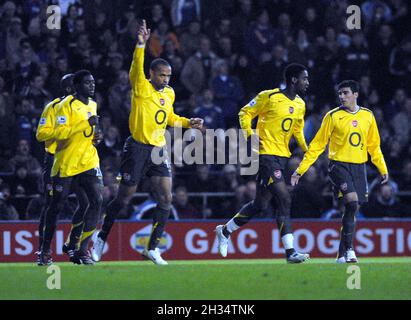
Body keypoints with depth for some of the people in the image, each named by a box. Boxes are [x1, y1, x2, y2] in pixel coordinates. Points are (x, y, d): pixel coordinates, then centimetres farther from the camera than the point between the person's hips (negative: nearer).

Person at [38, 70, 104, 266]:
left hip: (88, 161, 6)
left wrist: (95, 138, 7)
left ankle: (82, 249, -6)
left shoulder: (92, 105, 13)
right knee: (57, 205, 3)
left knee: (97, 200, -11)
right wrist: (86, 123, -24)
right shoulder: (66, 105, -11)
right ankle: (45, 250, 17)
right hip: (66, 163, -6)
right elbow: (59, 133, -21)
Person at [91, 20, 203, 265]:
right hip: (137, 148, -5)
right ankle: (102, 238, 23)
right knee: (123, 198, 3)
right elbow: (136, 69, -27)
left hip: (159, 150, 5)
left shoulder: (169, 93, 12)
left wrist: (189, 123, 14)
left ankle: (153, 248, 1)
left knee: (166, 198, -6)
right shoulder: (142, 87, -8)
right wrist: (141, 45, -42)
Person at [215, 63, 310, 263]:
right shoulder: (269, 97, -10)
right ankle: (290, 252, -15)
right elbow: (245, 113, -2)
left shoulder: (300, 105, 12)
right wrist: (251, 135, -16)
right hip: (267, 154, -8)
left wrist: (306, 149, 12)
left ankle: (225, 231, 30)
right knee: (284, 200, -15)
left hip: (282, 157, 8)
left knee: (260, 205, 10)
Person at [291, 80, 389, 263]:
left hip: (359, 167, 4)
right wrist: (300, 170, -5)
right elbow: (317, 145, -2)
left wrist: (382, 169, 14)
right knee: (352, 202, -22)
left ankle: (342, 254, 12)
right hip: (339, 165, -4)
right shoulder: (333, 116, -4)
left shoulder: (368, 116, 8)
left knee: (352, 210, 4)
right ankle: (349, 248, -13)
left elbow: (373, 145, 19)